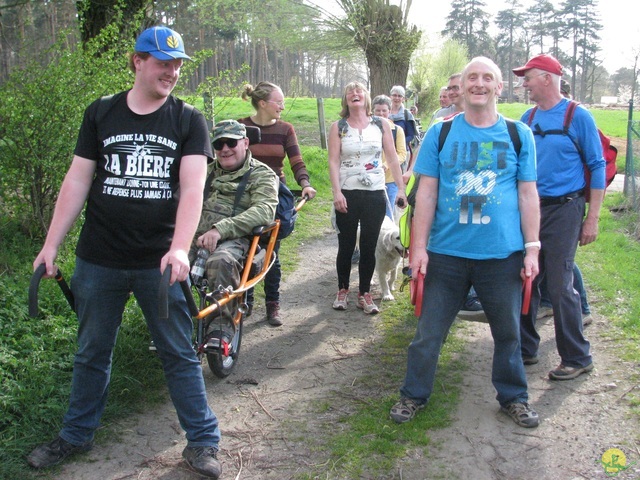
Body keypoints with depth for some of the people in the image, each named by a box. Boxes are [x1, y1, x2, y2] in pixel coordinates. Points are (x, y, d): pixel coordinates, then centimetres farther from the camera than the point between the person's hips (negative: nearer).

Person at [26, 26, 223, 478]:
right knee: (91, 353, 17)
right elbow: (77, 180, 4)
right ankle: (77, 435, 36)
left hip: (160, 262, -2)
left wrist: (179, 248, -26)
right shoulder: (101, 113, 4)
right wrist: (51, 243, 0)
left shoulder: (189, 121, -1)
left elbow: (192, 189, -12)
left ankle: (202, 441, 21)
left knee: (180, 355, 6)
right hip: (98, 261, 2)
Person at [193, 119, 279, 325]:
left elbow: (264, 210, -11)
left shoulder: (262, 175, 8)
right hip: (197, 235, 5)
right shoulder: (207, 170, 26)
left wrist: (221, 229, -23)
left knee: (220, 262, -38)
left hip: (234, 239, -4)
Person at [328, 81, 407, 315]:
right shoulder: (338, 127, 2)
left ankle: (364, 294, 16)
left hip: (375, 193, 1)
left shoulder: (381, 125, 5)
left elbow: (392, 159, 5)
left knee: (369, 247, 5)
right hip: (347, 194, -1)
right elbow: (333, 162, -4)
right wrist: (337, 192, -14)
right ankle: (342, 290, 22)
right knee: (346, 246, 7)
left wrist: (401, 189, -2)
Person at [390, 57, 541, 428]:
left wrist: (532, 248, 0)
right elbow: (426, 193, 0)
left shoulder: (519, 135, 3)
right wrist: (419, 246, -4)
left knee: (508, 332, 14)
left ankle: (514, 397, 35)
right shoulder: (440, 133, 2)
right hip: (447, 252, 0)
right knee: (429, 332, 9)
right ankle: (414, 395, 28)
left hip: (503, 254, 0)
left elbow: (528, 195, 4)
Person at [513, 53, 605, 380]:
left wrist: (592, 219, -10)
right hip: (529, 209, 6)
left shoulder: (578, 116, -6)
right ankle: (525, 348, 23)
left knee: (559, 286, -6)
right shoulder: (527, 118, 9)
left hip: (563, 210, -5)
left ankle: (577, 358, 9)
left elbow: (597, 167, -6)